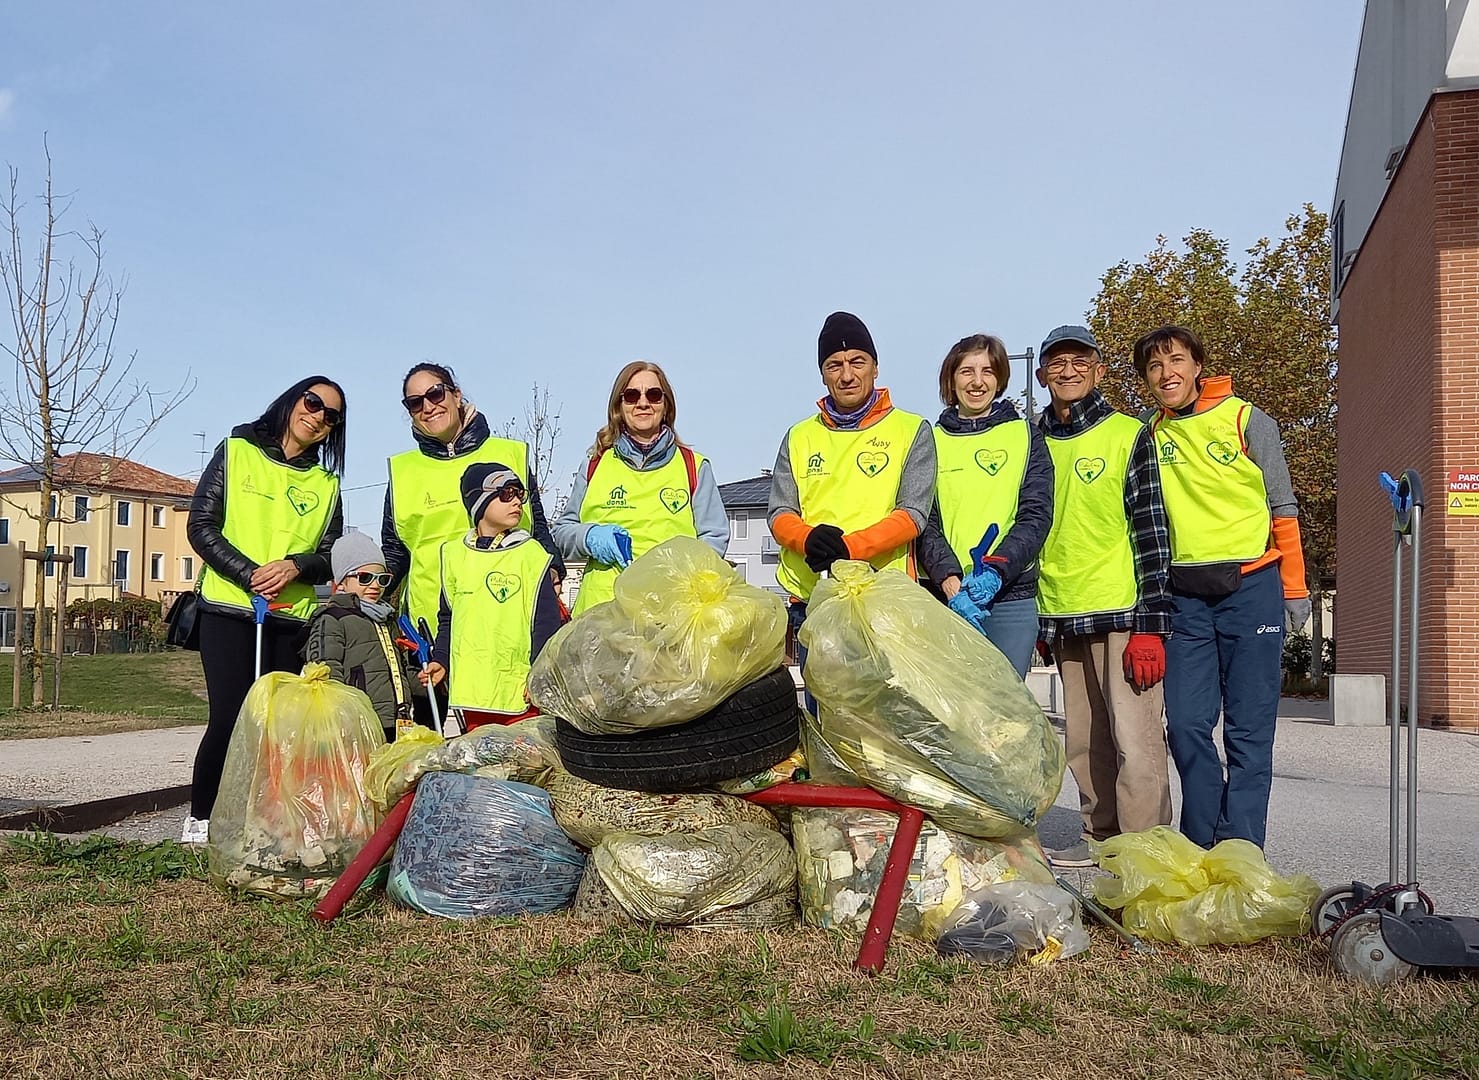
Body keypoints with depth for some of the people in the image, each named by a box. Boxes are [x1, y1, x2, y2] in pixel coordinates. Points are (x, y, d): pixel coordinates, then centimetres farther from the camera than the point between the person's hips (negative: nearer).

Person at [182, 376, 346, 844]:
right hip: (229, 610, -3)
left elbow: (330, 557, 10)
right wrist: (250, 575, -14)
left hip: (293, 619, 3)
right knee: (230, 717, -12)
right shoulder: (236, 452, 7)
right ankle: (199, 820, 3)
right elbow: (201, 526, -2)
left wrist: (295, 566, -13)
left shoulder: (326, 484, 16)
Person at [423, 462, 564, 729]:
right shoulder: (454, 554, 9)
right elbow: (448, 617, 18)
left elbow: (547, 621, -3)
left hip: (518, 688, -3)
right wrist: (440, 660, 8)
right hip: (470, 686, 3)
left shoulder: (531, 554, -1)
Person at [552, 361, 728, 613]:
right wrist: (590, 537, -2)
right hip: (601, 605, 1)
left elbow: (714, 536, 11)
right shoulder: (595, 465, 18)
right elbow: (562, 530, 21)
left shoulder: (694, 467, 15)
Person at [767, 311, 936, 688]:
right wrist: (808, 538, -16)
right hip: (810, 598, 3)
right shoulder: (800, 437, 15)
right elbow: (779, 513, 8)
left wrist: (850, 546, -21)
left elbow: (913, 514, -5)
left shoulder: (912, 431, 5)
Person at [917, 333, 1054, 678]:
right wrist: (951, 582, -15)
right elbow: (924, 523, 2)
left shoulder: (1026, 436, 11)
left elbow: (1036, 515, 1)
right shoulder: (932, 441, 10)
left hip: (1011, 596, 0)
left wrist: (995, 571, -15)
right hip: (943, 596, 0)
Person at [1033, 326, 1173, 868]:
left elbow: (1152, 531, -6)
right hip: (1062, 618, 5)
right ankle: (1102, 837, 24)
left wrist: (1149, 625, -13)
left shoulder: (1128, 435, -1)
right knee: (1083, 741, 12)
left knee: (1134, 741, -7)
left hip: (1121, 613, -5)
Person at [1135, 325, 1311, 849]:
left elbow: (1282, 508, 3)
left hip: (1250, 585, -3)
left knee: (1248, 726, -1)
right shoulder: (1148, 434, 9)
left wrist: (1294, 588, 1)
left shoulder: (1247, 421, 1)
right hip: (1184, 594, 3)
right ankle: (1202, 847, 14)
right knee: (1187, 724, 2)